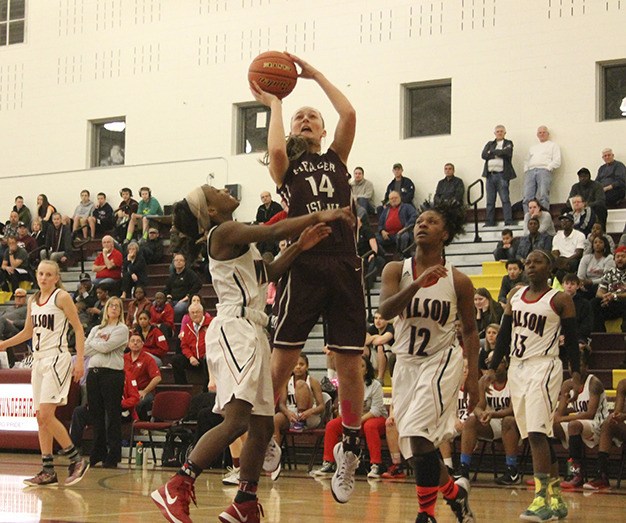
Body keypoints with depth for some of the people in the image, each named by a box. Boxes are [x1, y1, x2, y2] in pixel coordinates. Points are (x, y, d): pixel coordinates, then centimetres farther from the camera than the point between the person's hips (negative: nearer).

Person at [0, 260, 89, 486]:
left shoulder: (62, 297, -5)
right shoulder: (33, 301, 14)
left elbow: (78, 328, -7)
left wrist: (80, 361, -14)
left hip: (56, 359, -7)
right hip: (38, 359, 7)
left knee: (46, 414, -16)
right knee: (40, 417, 4)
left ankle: (77, 459, -6)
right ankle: (48, 471, 7)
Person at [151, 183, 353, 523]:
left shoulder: (237, 236, 22)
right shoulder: (225, 232, -7)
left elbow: (268, 273, 23)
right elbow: (275, 231, -18)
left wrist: (299, 247, 10)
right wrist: (320, 216, -9)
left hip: (252, 334, 10)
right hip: (233, 330, -10)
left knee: (262, 426, 11)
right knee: (237, 420, -23)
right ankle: (176, 489, -25)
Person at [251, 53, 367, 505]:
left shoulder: (336, 158, 19)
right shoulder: (288, 165, 13)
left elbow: (349, 114, 3)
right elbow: (275, 150, -12)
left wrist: (316, 74, 10)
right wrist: (274, 103, 4)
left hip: (345, 266, 2)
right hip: (304, 265, -2)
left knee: (350, 364, 2)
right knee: (282, 360, -6)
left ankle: (350, 449, 15)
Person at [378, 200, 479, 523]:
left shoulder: (458, 281, -4)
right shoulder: (397, 270, -2)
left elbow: (470, 330, 4)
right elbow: (384, 311, -18)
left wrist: (473, 376, -3)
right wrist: (418, 283, -30)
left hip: (442, 360, -4)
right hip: (406, 361, 4)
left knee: (418, 432, -21)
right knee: (416, 442, 9)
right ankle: (454, 491, 35)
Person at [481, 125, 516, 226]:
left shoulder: (508, 143, 13)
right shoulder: (489, 144, 21)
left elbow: (506, 153, -8)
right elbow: (483, 155, 4)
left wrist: (492, 152, 0)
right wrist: (498, 153, -3)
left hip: (502, 175, -4)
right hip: (490, 175, 4)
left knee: (505, 199, -10)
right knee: (490, 201, 3)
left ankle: (508, 223, -14)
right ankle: (489, 223, 4)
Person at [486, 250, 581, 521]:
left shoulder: (560, 300, -2)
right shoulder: (515, 296, 13)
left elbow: (571, 340, -4)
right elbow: (504, 335, 16)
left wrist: (576, 376, -11)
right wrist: (492, 369, 9)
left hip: (544, 367, -6)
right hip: (517, 368, 6)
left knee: (536, 433, -18)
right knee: (538, 435, 9)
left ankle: (542, 500, -17)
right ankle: (556, 499, 17)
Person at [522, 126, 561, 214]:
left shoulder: (553, 145, 19)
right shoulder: (532, 147, 35)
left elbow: (557, 161, 6)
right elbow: (526, 161, 28)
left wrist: (548, 168, -7)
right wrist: (526, 170, 9)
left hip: (544, 171, -4)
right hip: (530, 172, 4)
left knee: (543, 196, -22)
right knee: (527, 197, -13)